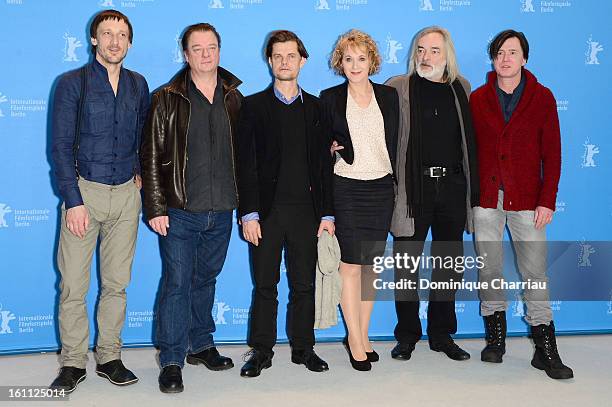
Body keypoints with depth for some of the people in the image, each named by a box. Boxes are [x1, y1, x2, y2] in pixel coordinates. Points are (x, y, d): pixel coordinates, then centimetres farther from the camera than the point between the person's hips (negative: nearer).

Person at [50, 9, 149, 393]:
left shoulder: (138, 85, 10)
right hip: (84, 189, -3)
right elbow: (61, 146, -5)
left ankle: (109, 358, 20)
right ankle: (73, 363, 14)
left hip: (126, 193, 3)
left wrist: (140, 173, 4)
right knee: (73, 285, -1)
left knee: (117, 283, 8)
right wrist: (73, 201, -12)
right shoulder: (72, 83, -1)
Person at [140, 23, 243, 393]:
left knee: (206, 280, 15)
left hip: (222, 212, 3)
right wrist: (155, 208, -9)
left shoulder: (234, 98, 8)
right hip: (180, 212, -3)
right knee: (177, 284, -1)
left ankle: (201, 345, 30)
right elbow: (152, 157, -4)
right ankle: (172, 361, 9)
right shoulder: (167, 99, -2)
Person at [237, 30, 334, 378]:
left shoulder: (315, 107, 10)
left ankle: (303, 347, 22)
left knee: (305, 284, 8)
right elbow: (246, 163, -2)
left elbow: (324, 163, 8)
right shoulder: (254, 106, 3)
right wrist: (249, 213, -9)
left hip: (306, 209, 2)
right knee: (265, 285, 6)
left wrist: (327, 213, 2)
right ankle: (262, 351, 18)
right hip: (267, 210, -2)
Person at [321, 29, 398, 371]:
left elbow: (395, 143, 9)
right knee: (351, 264, -2)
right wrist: (332, 148, -13)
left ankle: (363, 335, 19)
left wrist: (396, 184, 3)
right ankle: (355, 340, 8)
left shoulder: (389, 96, 8)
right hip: (346, 188, -2)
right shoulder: (330, 98, 2)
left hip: (380, 188, 3)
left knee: (371, 264, 8)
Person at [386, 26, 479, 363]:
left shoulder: (460, 89, 11)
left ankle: (442, 335, 25)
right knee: (406, 268, 4)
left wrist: (472, 188, 8)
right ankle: (407, 336, 19)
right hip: (412, 187, -3)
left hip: (452, 186, 3)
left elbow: (471, 139, 13)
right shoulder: (398, 88, 2)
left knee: (448, 265, 11)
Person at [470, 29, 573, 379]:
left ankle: (546, 350, 8)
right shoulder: (478, 99, 7)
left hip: (526, 200, -1)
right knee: (489, 270, 7)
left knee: (535, 273, -2)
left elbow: (552, 153, 1)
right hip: (486, 198, 2)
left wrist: (547, 201, -5)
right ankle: (496, 338, 22)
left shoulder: (542, 97, 3)